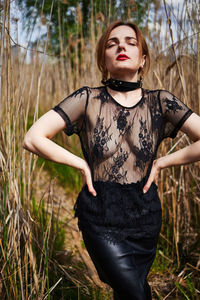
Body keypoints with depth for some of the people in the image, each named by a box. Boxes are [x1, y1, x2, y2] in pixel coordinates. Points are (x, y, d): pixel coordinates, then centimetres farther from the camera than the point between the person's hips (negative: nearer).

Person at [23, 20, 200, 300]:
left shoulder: (160, 102, -6)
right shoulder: (87, 99, -10)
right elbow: (33, 138, -12)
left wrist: (161, 162, -11)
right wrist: (82, 165, -12)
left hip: (145, 215, 2)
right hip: (101, 216, -2)